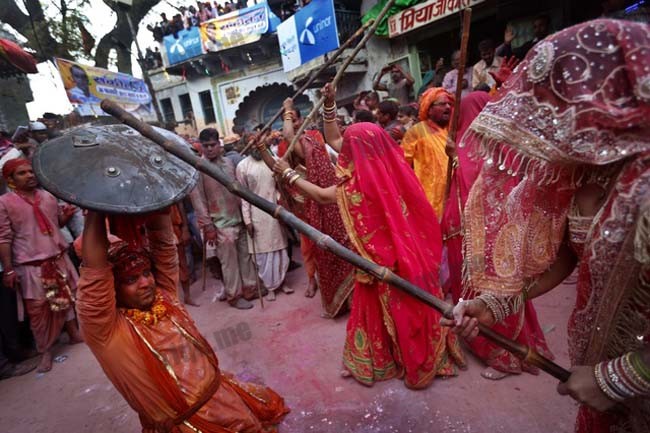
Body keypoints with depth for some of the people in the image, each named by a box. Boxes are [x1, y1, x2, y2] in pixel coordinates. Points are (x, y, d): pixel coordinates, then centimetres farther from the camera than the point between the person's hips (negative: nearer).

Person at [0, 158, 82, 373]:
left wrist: (66, 215, -5)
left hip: (58, 259, 5)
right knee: (38, 309, 3)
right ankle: (45, 350, 19)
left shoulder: (48, 196, 6)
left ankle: (74, 334, 32)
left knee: (67, 298, 15)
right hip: (31, 266, -4)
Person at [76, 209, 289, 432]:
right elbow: (94, 269, -30)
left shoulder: (163, 296, -1)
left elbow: (163, 240, -9)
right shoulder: (108, 332, -16)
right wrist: (97, 208, -31)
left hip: (219, 392, 6)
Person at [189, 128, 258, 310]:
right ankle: (234, 296, 18)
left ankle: (249, 288, 27)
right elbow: (197, 199, -10)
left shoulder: (228, 162, 8)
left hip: (239, 219, 6)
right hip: (221, 224, -5)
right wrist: (207, 225, -12)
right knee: (229, 262, 3)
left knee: (246, 256, 13)